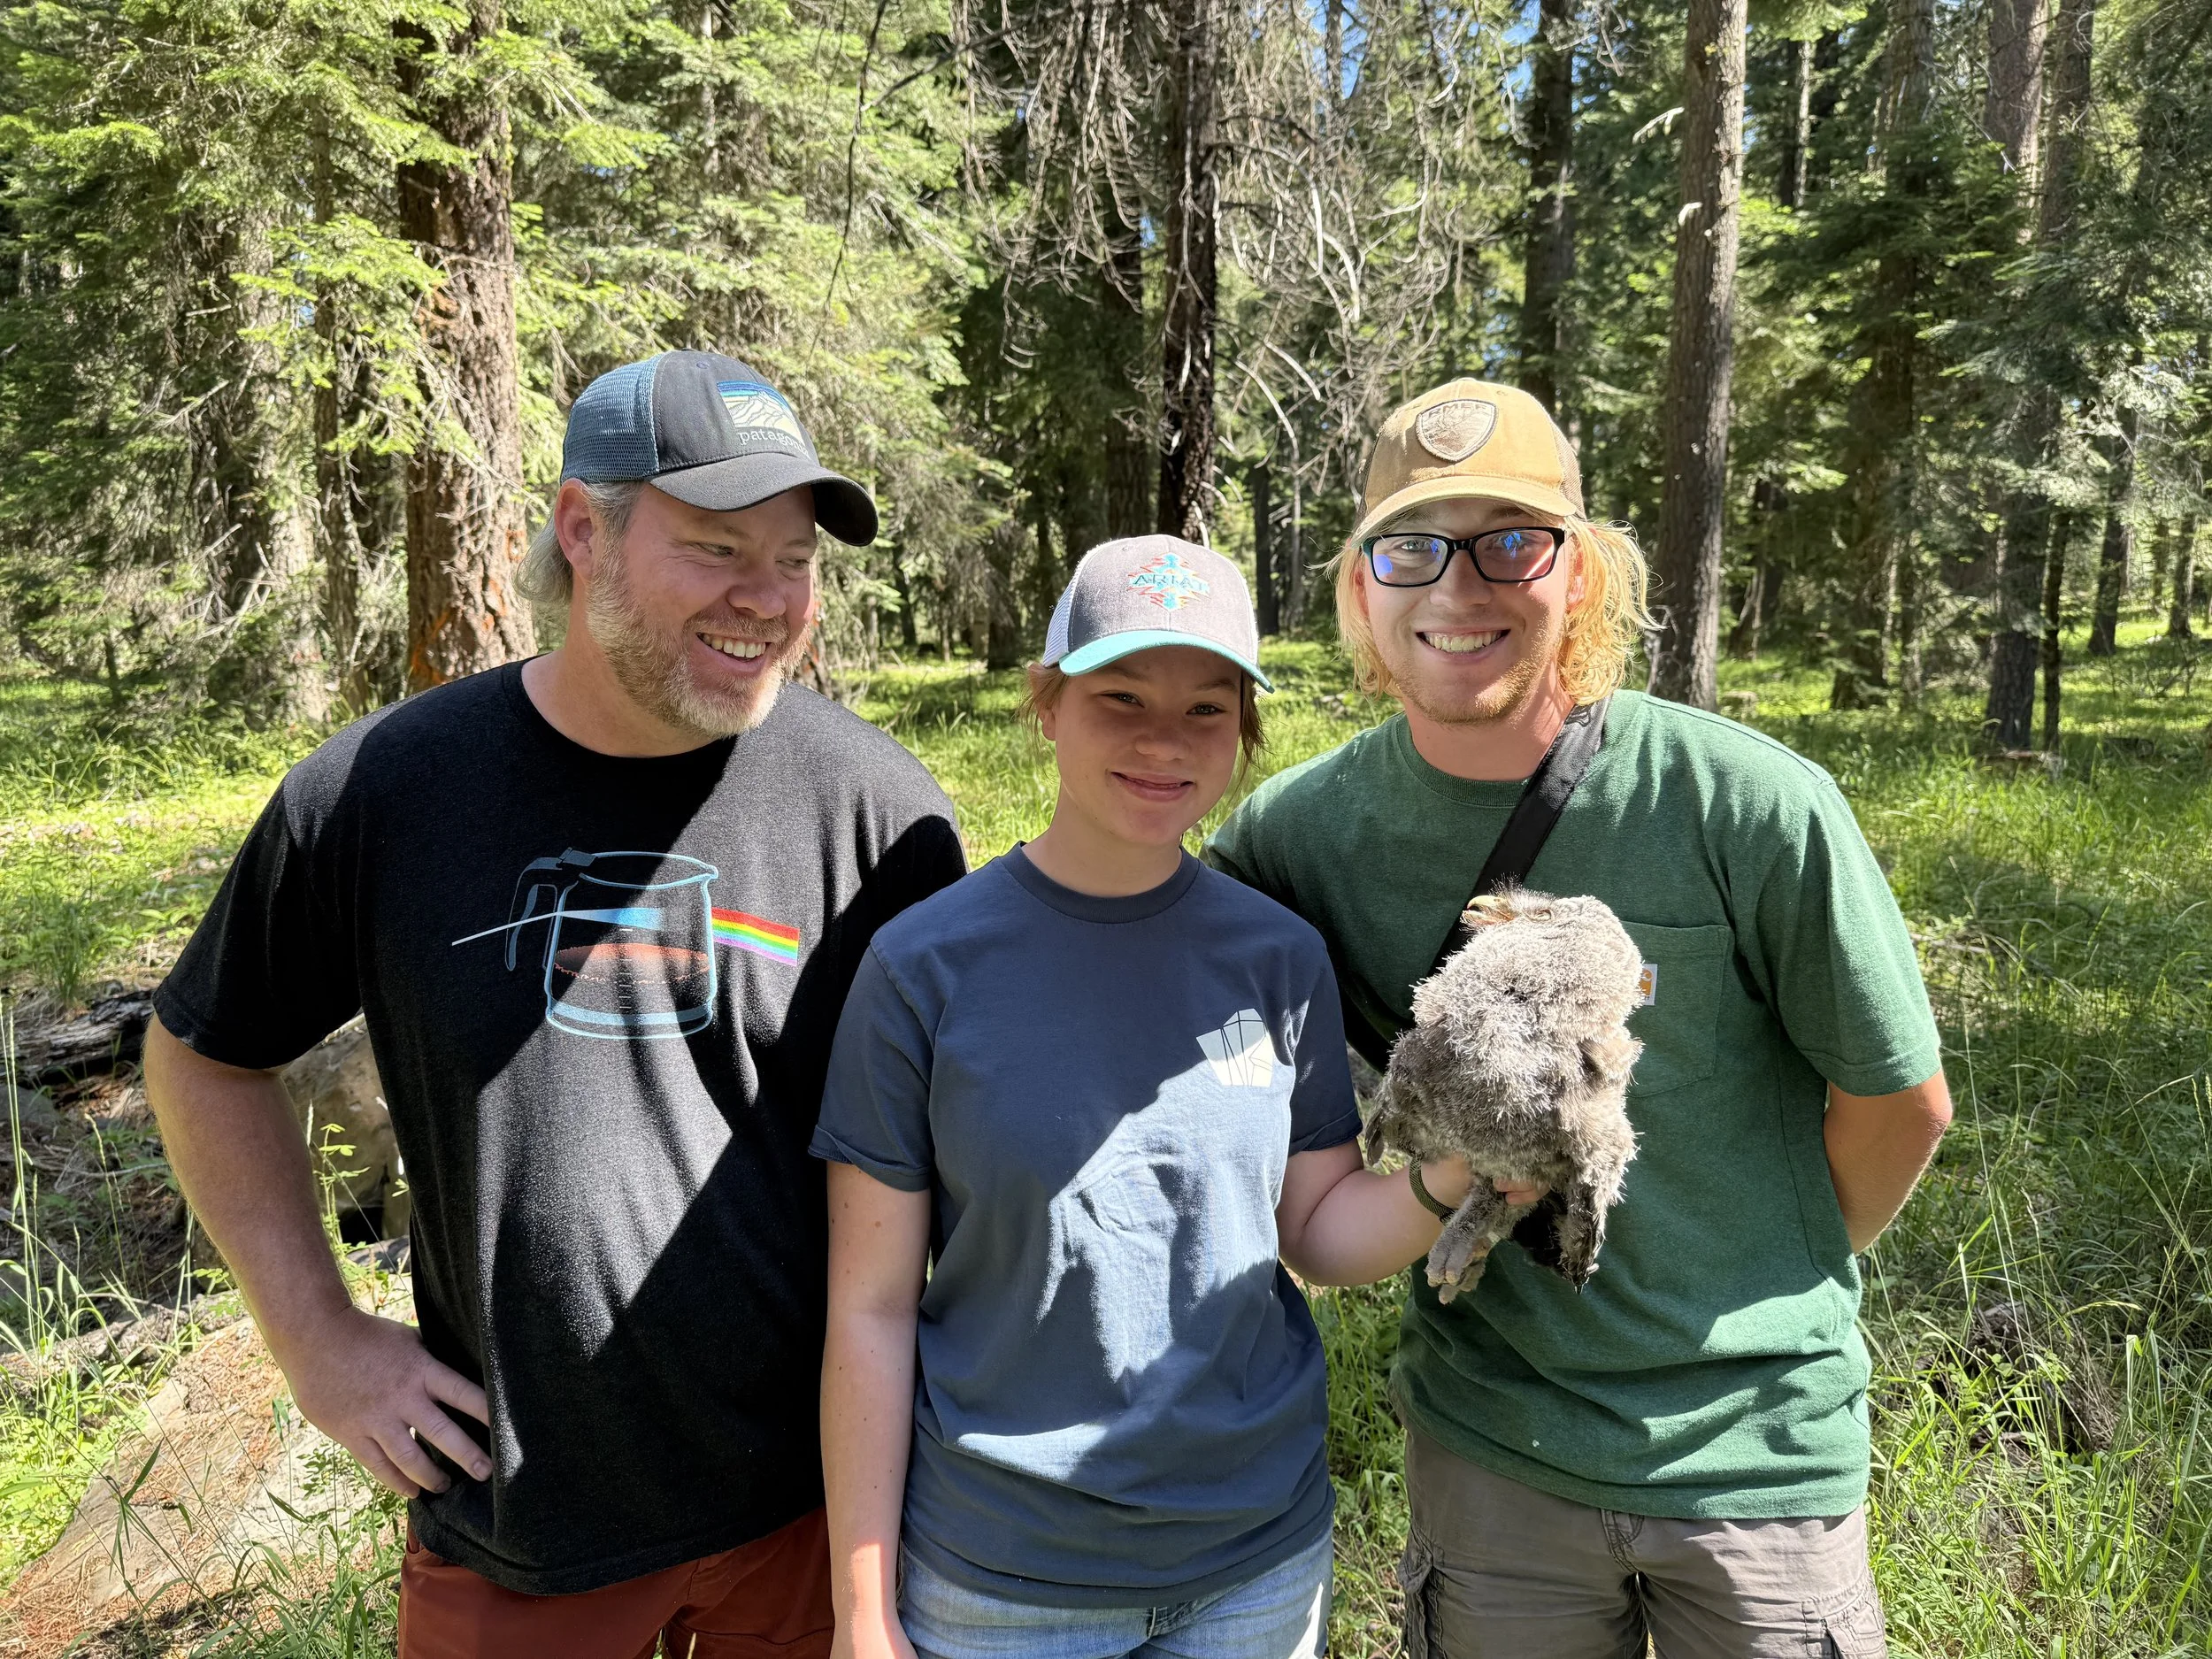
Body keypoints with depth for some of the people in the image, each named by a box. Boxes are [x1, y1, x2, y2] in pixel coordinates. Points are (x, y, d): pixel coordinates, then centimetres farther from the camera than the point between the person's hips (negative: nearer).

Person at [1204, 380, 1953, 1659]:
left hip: (1758, 1445, -1)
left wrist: (1764, 1298, 6)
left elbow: (1901, 1100, -5)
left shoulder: (1751, 806, -18)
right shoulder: (1299, 832, -12)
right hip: (1489, 1443, 2)